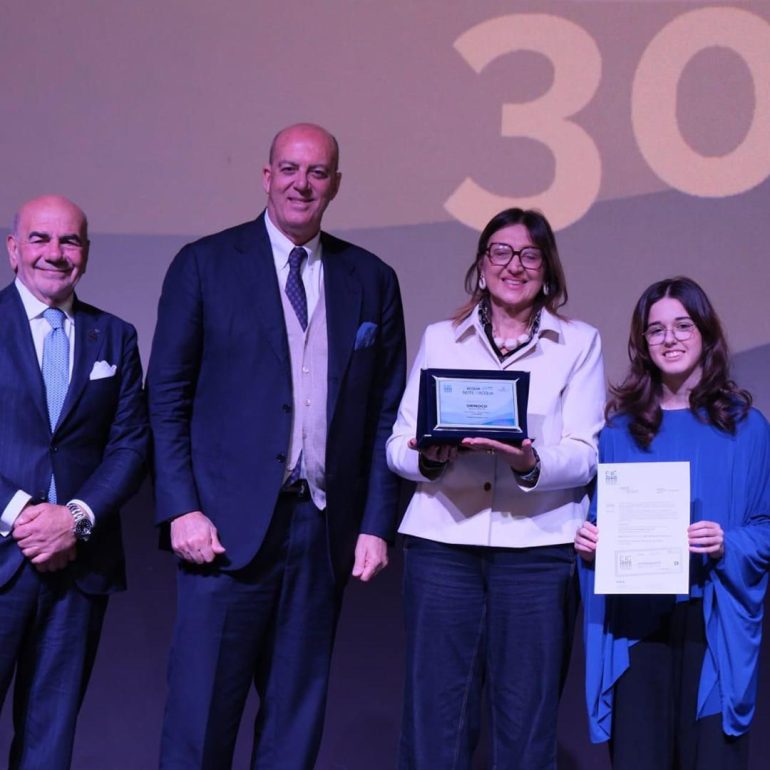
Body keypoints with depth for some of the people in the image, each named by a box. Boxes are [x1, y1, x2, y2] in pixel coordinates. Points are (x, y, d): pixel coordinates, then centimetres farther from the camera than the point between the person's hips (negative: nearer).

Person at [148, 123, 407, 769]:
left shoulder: (372, 281, 11)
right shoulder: (205, 264, 3)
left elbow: (387, 412, 10)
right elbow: (168, 398, 0)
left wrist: (377, 523, 3)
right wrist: (182, 509, -9)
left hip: (325, 527, 3)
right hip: (229, 523, -3)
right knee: (201, 716, -3)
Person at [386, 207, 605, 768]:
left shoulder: (580, 343, 9)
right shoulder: (440, 339, 14)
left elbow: (584, 456, 0)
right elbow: (398, 444, 9)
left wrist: (530, 462, -20)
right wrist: (429, 456, -13)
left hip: (537, 548, -1)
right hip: (443, 542, 1)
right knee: (434, 717, 0)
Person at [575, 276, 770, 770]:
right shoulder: (621, 429, 10)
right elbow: (600, 520, 14)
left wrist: (728, 544, -16)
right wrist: (588, 539, -7)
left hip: (712, 623, -1)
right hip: (634, 623, 2)